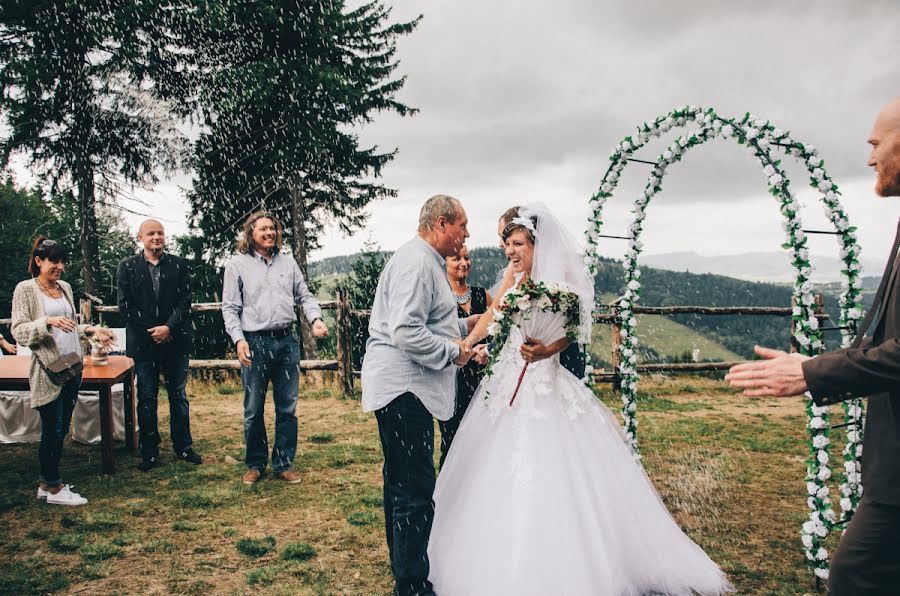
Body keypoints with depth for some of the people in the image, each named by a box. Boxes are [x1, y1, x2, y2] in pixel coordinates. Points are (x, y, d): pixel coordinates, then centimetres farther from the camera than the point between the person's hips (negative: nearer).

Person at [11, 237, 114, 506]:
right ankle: (54, 487, 13)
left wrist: (92, 330, 5)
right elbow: (19, 331, -11)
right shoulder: (26, 289, -6)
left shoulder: (65, 288, 12)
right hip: (48, 370, -7)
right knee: (52, 430, 1)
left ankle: (48, 483, 25)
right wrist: (47, 321, -26)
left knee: (61, 430, 13)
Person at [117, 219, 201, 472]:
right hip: (143, 343, -1)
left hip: (175, 340, 1)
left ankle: (183, 447, 20)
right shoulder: (128, 267, 4)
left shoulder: (178, 264, 5)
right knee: (146, 399, 6)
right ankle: (149, 453, 16)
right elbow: (125, 306, -2)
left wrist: (169, 327, -13)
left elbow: (185, 301, 0)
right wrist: (151, 331, -9)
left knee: (179, 395, 9)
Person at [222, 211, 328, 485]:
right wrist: (238, 339, -13)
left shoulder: (287, 262, 11)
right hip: (255, 343, -3)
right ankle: (255, 464, 23)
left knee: (287, 408, 8)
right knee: (254, 410, 6)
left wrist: (316, 319, -6)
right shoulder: (237, 264, 2)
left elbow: (304, 296, 12)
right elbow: (230, 308, 0)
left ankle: (284, 463, 20)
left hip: (287, 341, 3)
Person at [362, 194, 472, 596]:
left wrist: (464, 327, 15)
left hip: (401, 386, 11)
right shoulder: (418, 262, -17)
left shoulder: (425, 261, 17)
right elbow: (407, 333, -26)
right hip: (403, 387, -11)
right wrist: (453, 350, -15)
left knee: (402, 483, 20)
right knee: (416, 491, -5)